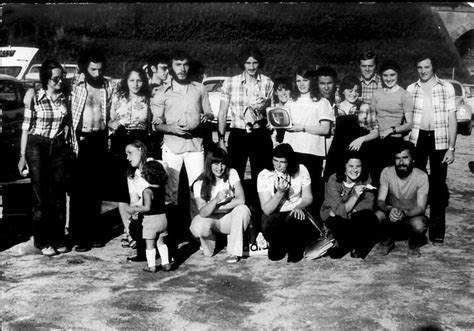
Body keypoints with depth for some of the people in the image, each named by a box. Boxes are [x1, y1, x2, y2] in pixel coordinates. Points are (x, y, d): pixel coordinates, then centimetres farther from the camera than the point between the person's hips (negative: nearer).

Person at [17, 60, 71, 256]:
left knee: (58, 195, 4)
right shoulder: (35, 98, -5)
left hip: (59, 147, 3)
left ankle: (58, 239, 14)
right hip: (37, 147, -3)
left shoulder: (65, 98, 4)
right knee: (41, 196, 0)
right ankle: (43, 242, 8)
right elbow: (26, 127, -3)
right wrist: (22, 156, -6)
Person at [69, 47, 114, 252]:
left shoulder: (108, 86, 6)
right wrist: (72, 141, -14)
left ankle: (94, 232, 21)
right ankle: (80, 235, 5)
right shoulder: (75, 87, -6)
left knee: (96, 188, 10)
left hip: (100, 139, 4)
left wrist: (109, 139, 5)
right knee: (79, 189, -1)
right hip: (81, 139, -4)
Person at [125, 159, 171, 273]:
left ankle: (151, 265, 13)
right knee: (160, 242, 18)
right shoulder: (162, 188, 1)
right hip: (162, 217, 6)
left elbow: (147, 207, -25)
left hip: (151, 220, -6)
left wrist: (134, 209, -16)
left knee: (150, 244, 6)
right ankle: (166, 263, 18)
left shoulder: (147, 191, -19)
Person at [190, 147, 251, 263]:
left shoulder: (232, 174, -8)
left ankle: (235, 252, -18)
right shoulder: (200, 184, -10)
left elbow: (241, 200, -20)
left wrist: (217, 207, -19)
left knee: (243, 210, -32)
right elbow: (203, 212, -21)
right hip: (212, 219, 0)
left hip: (230, 219, 0)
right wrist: (216, 199, -39)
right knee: (197, 227, -33)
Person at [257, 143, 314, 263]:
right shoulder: (264, 175, -9)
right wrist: (280, 192, -26)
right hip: (274, 214, 0)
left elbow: (308, 198, 4)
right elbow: (267, 209, -13)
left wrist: (299, 207, -18)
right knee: (269, 226, -35)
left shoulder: (301, 170, -2)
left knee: (294, 221, -35)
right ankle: (277, 247, 3)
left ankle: (295, 249, 1)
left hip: (296, 212, 1)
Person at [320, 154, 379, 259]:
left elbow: (369, 203, -16)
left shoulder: (365, 178, -11)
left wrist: (349, 211, -25)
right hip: (333, 216, -3)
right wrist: (355, 196, -39)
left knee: (371, 219, -27)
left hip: (354, 215, 3)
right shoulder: (334, 180, -21)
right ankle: (345, 245, 2)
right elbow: (339, 210, -27)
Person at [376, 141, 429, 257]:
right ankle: (388, 239, 4)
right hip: (391, 213, 2)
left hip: (412, 215, -1)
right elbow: (380, 201, -15)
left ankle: (413, 243, 3)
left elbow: (421, 207, -21)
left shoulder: (421, 176, -18)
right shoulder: (387, 172, -12)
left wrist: (404, 213, -42)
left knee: (419, 226, -35)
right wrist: (390, 209, -39)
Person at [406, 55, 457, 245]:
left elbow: (452, 119, 0)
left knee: (438, 186, 2)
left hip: (439, 141, -1)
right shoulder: (411, 89, 7)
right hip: (417, 139, 2)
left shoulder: (446, 88, 1)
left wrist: (451, 148, -7)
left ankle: (437, 232, 9)